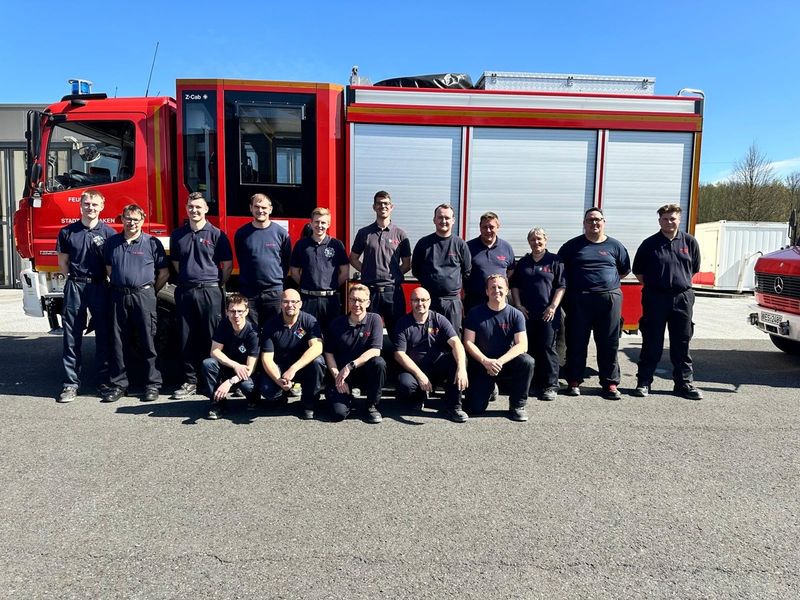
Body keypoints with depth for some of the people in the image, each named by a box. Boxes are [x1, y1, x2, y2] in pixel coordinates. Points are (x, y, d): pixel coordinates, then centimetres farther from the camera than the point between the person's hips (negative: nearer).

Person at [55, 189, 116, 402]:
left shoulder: (109, 233, 1)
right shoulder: (67, 232, 5)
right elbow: (63, 262, 10)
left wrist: (108, 281, -6)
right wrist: (75, 280, 3)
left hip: (100, 288, -1)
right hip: (74, 287, 1)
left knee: (104, 336, 6)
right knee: (72, 337, 3)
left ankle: (103, 379, 18)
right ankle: (71, 383, 10)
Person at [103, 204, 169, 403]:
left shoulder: (152, 243, -1)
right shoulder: (113, 242, 11)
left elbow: (164, 273, 3)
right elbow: (109, 269, 21)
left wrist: (151, 291, 6)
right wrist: (120, 286, 14)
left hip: (143, 296, -3)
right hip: (118, 296, 4)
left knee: (148, 342, 0)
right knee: (118, 343, 8)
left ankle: (153, 384, 8)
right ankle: (118, 384, 17)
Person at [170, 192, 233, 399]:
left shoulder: (216, 234, -1)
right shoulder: (178, 234, 10)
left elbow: (228, 265, 1)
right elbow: (176, 263, 20)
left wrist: (216, 285, 3)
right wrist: (189, 279, 13)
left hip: (210, 291, -3)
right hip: (185, 291, 4)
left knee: (212, 338, 0)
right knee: (187, 338, 6)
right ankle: (190, 381, 15)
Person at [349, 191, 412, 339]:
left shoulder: (400, 234, 5)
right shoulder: (364, 233, 6)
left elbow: (407, 264, 9)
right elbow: (353, 259, 12)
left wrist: (392, 274, -3)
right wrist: (367, 271, 0)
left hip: (393, 290, 0)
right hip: (370, 290, 0)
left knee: (397, 332, 6)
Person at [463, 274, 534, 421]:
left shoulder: (516, 315, -6)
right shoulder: (475, 313, -5)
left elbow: (522, 345, -15)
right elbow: (468, 342, -7)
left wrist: (500, 361, -29)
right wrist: (486, 361, -23)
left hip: (507, 363, 0)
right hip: (481, 365, 0)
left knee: (527, 362, -32)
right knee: (473, 408, -13)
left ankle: (517, 405, -9)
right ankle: (490, 389, 25)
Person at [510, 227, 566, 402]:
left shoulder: (555, 260, 3)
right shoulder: (523, 262, 14)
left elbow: (561, 286, -2)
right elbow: (515, 285, 14)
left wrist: (553, 306, -10)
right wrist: (519, 305, 3)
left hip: (548, 313, -4)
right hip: (527, 313, 4)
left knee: (548, 348, -3)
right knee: (529, 348, 7)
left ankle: (550, 385, 1)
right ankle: (534, 383, 17)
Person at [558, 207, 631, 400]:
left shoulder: (614, 245, 9)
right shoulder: (573, 245, 5)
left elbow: (624, 270, 17)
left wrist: (607, 281, 9)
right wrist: (572, 283, 5)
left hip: (609, 299, 1)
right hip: (579, 299, -1)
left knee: (609, 344, 4)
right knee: (576, 342, 3)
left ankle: (610, 383, 13)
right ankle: (574, 381, 13)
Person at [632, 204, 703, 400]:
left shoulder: (689, 242, 4)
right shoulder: (650, 244, -1)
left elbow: (695, 268, 15)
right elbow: (638, 271, 6)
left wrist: (680, 282, 11)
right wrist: (651, 287, 4)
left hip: (682, 298, 2)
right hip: (655, 298, -2)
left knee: (682, 343, 9)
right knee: (651, 342, 4)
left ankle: (684, 383, 19)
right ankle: (644, 381, 12)